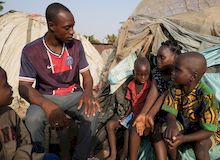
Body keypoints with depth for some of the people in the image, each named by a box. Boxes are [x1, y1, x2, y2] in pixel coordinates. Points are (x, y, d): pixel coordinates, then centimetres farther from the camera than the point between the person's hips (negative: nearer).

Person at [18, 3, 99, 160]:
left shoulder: (76, 46, -4)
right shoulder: (31, 51, -14)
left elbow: (87, 75, 1)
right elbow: (24, 87, -16)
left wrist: (88, 92, -25)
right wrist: (47, 105, -37)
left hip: (73, 95, 2)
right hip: (46, 97, -2)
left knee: (91, 113, -28)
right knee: (32, 120, -34)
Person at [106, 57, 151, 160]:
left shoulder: (150, 86, -14)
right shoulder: (131, 86, 2)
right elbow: (132, 105, 8)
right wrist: (124, 117, -1)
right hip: (133, 114, 6)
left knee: (128, 130, -29)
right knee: (110, 124, -3)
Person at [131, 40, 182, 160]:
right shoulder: (156, 71, 1)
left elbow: (165, 95, -26)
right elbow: (153, 92, -13)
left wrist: (150, 115, -34)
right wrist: (143, 113, -28)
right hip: (156, 109, 5)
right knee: (136, 123, -12)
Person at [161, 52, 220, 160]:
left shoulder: (207, 97, -31)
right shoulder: (176, 88, -17)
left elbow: (207, 131, -28)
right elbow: (171, 113, -15)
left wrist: (184, 138, -43)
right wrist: (171, 123, -40)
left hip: (205, 131, -4)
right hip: (184, 126, 4)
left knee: (200, 146, -33)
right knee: (166, 131, -23)